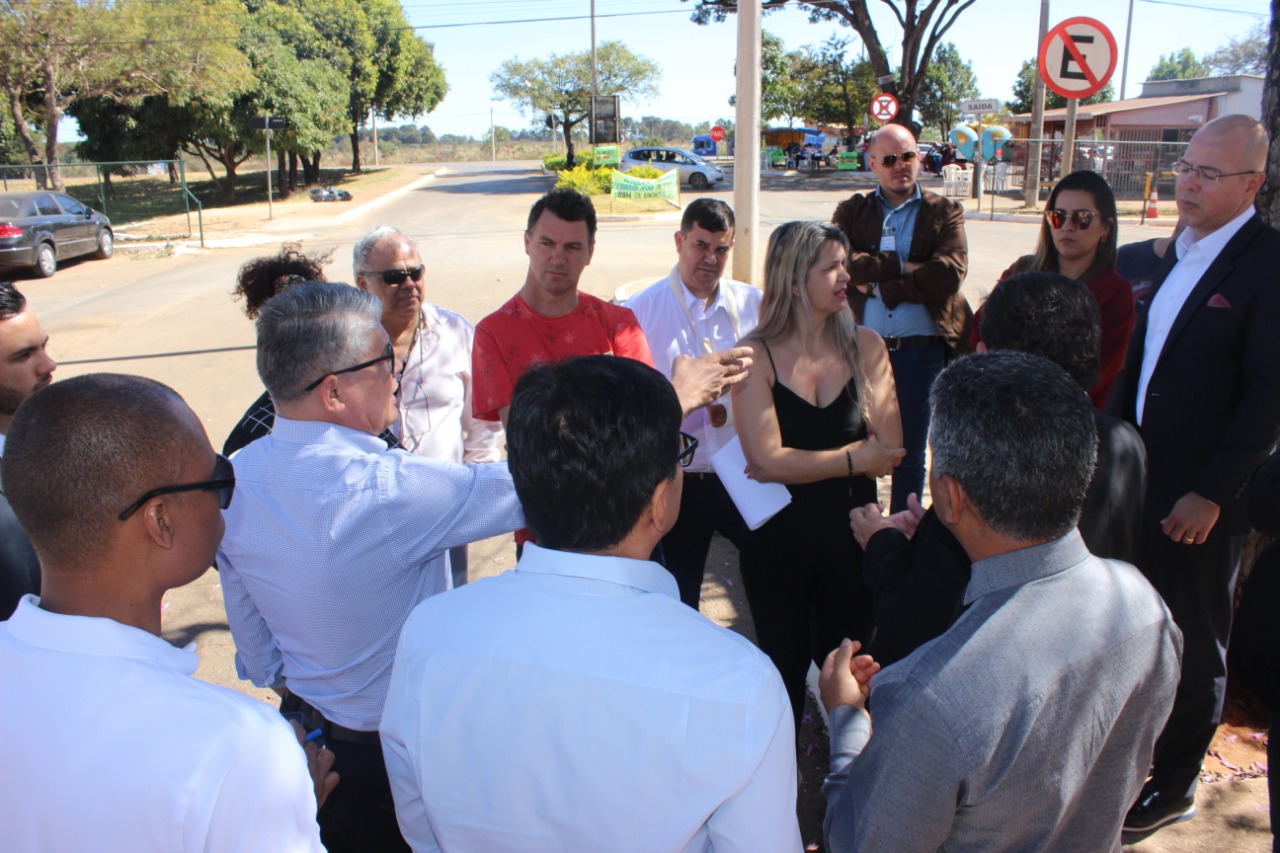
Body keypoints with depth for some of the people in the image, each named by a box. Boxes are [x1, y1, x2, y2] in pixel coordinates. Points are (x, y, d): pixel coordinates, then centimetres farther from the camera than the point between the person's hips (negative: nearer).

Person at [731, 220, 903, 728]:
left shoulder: (865, 346, -4)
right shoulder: (756, 356, -12)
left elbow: (891, 451, -9)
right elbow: (767, 460, -19)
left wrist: (798, 465, -15)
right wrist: (857, 459, -13)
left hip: (852, 532, 2)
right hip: (777, 538, -2)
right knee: (785, 671, 17)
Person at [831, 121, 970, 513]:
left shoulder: (945, 213, 6)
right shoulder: (852, 211, 9)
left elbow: (949, 274, -12)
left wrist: (878, 283, -12)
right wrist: (901, 267, -14)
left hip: (921, 349, 0)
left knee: (910, 451, 11)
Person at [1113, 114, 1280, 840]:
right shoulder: (1180, 251, 9)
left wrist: (1210, 494, -17)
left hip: (1203, 497, -6)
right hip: (1138, 478, 6)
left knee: (1193, 642, 11)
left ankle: (1175, 784, 29)